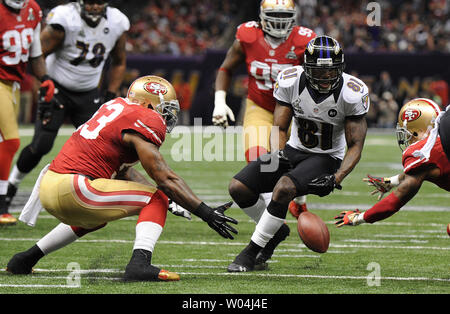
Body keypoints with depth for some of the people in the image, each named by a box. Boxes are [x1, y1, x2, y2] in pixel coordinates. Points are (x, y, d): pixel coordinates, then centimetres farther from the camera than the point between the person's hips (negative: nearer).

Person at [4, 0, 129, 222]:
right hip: (58, 89, -4)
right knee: (41, 145, -13)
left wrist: (111, 96, 3)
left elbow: (119, 63, 10)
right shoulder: (65, 19, -22)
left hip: (88, 95, 4)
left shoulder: (116, 24, -7)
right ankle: (11, 184, 11)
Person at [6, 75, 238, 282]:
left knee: (96, 217, 39)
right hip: (70, 189, -9)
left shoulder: (116, 107, 19)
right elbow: (164, 179, -12)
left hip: (49, 185, 9)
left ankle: (25, 260, 39)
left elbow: (123, 171, 23)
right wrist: (207, 213, -10)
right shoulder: (144, 121, -8)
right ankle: (140, 263, -23)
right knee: (156, 200, -2)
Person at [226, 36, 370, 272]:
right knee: (238, 188, -10)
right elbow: (279, 127, -3)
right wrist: (277, 153, -26)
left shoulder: (352, 94, -19)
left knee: (284, 188, -32)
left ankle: (251, 253, -17)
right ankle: (276, 230, 18)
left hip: (326, 158, -4)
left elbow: (355, 145, -12)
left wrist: (337, 178, -27)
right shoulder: (290, 82, -12)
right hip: (293, 150, 4)